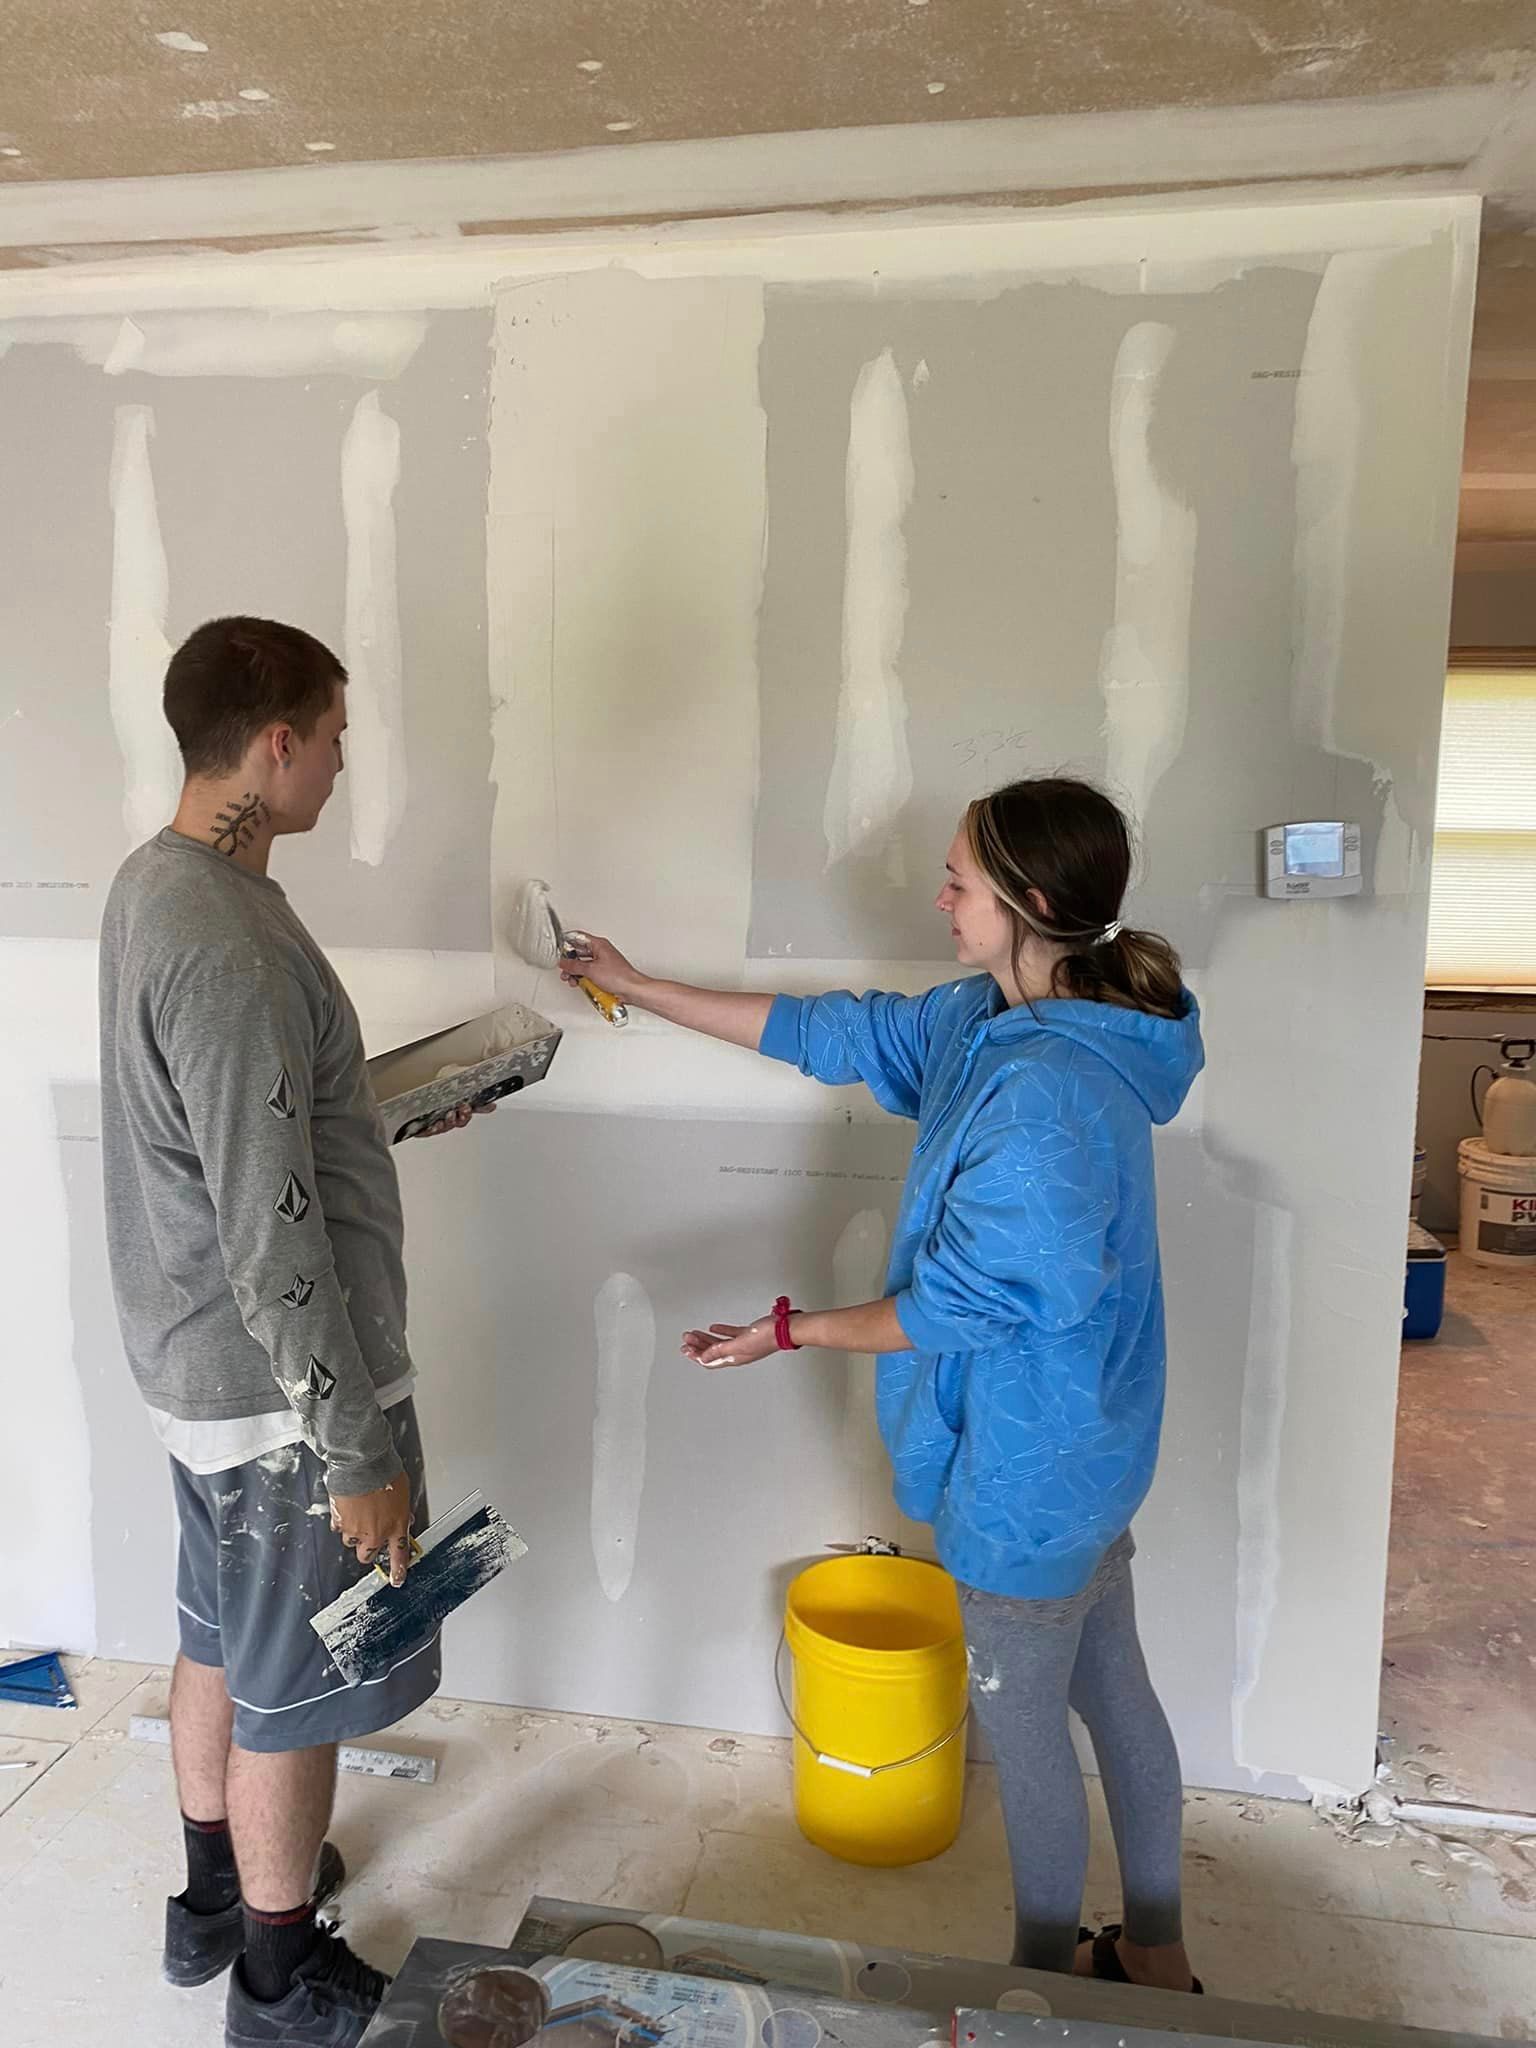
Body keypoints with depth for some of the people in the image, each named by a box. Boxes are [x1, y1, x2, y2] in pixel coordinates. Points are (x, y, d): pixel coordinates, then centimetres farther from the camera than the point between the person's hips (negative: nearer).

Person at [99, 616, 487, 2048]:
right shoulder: (227, 948, -29)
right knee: (290, 1692, 11)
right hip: (280, 1391, -10)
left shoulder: (153, 881, 3)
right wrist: (360, 1452, -21)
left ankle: (218, 1894, 49)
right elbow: (274, 1243, -28)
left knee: (220, 1639, 26)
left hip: (189, 1363, 10)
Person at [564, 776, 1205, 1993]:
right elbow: (830, 1033, 7)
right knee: (1113, 1695, 24)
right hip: (1084, 1442, 9)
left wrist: (790, 1332, -12)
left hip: (1030, 1463, -9)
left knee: (1024, 1730, 14)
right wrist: (643, 990, 11)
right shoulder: (987, 1021, -2)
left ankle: (1046, 1981, 40)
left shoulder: (1047, 1096, -31)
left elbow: (958, 1306, -24)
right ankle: (1156, 1957, 46)